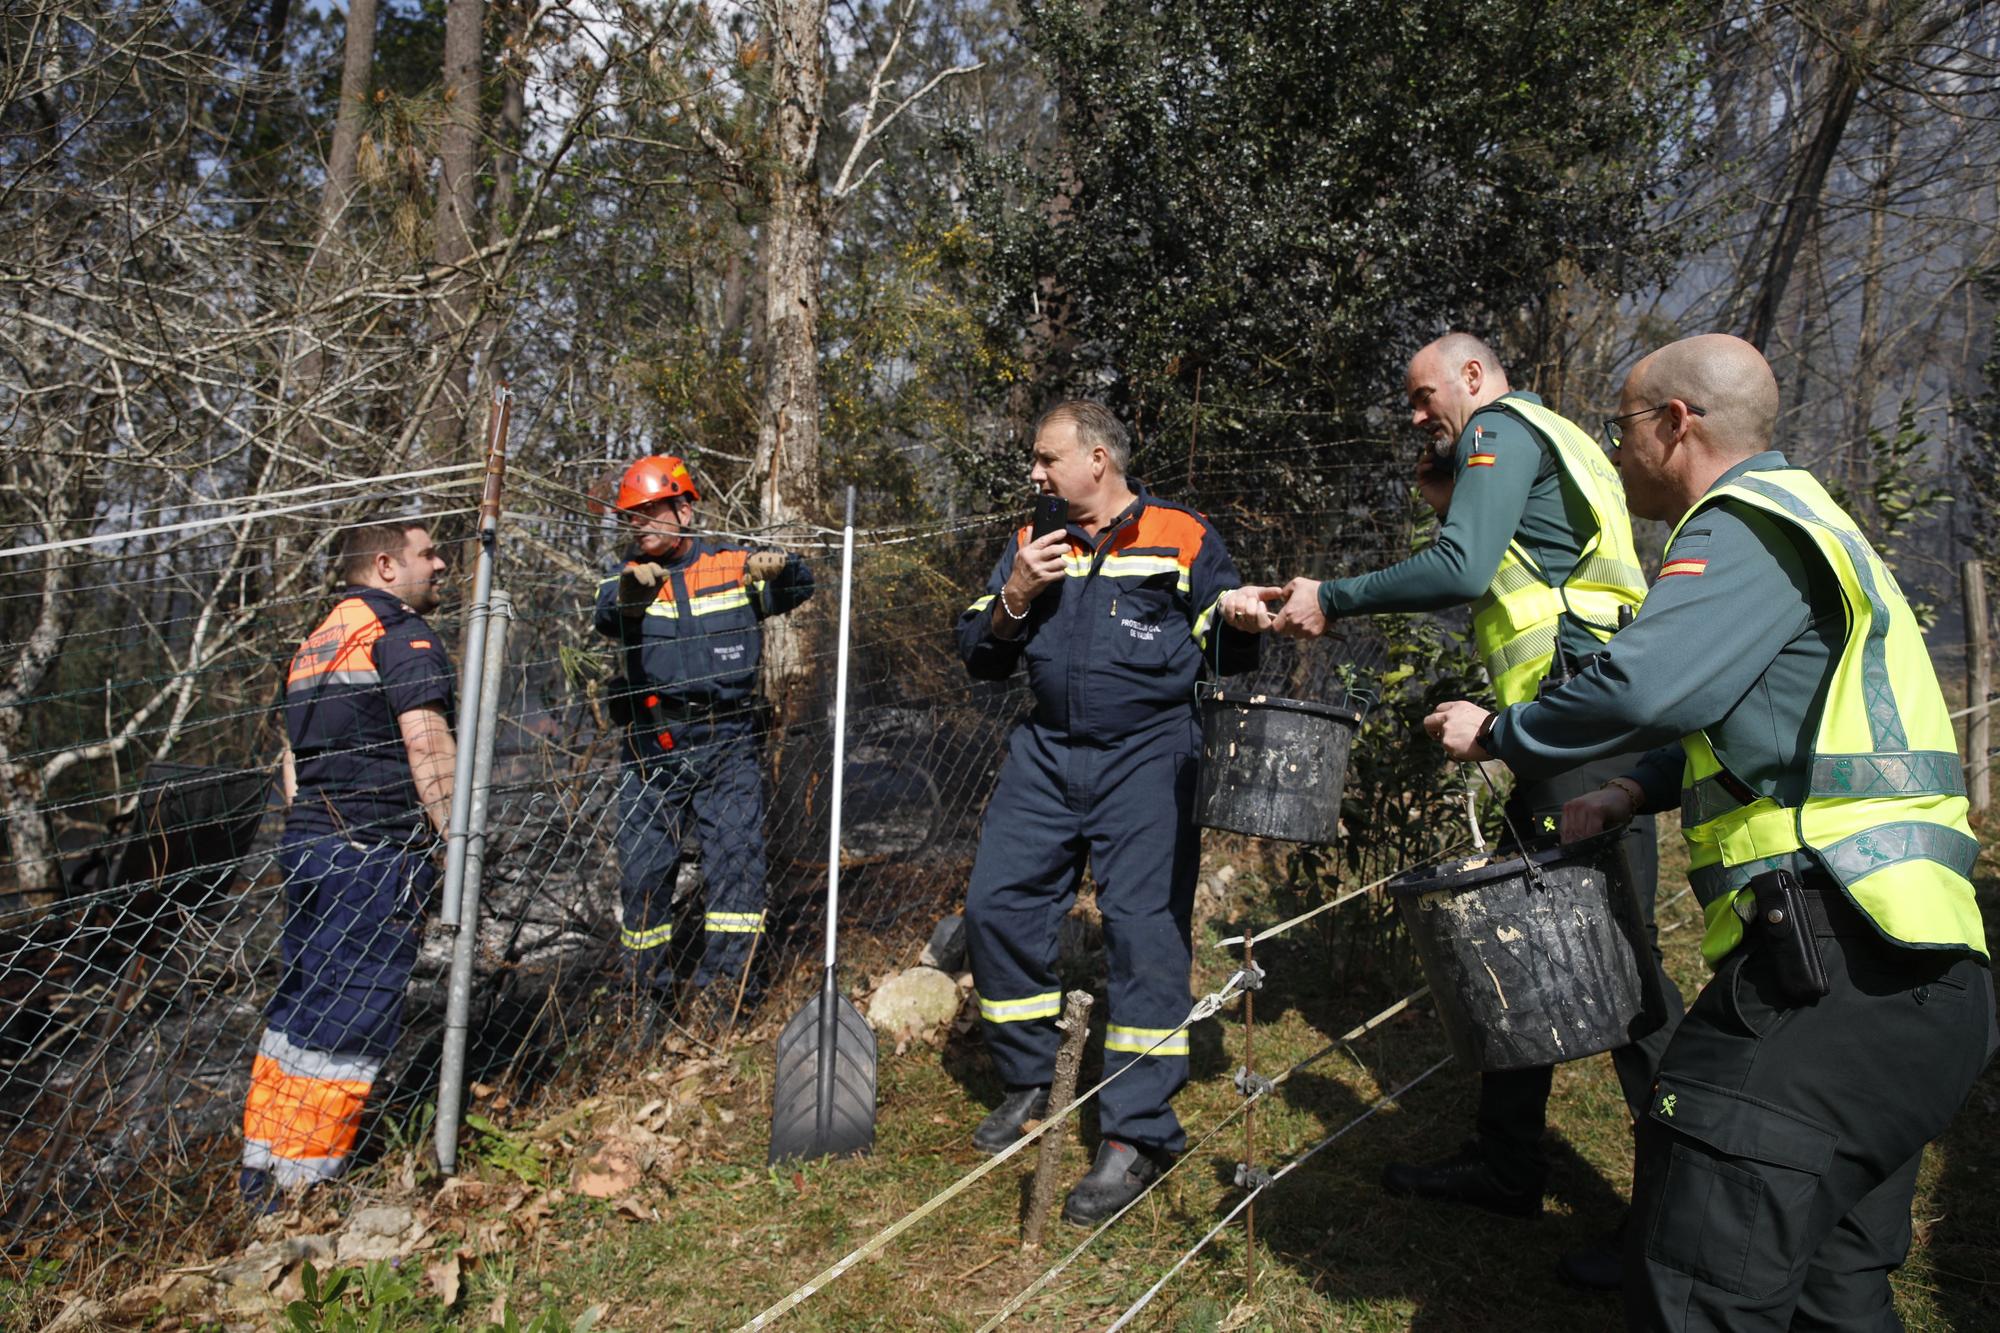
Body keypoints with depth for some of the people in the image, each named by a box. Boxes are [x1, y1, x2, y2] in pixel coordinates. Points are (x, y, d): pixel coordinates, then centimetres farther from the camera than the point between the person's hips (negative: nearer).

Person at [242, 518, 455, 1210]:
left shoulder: (315, 642, 19)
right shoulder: (402, 634, -9)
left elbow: (291, 756, 22)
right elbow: (428, 746, -19)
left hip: (306, 843, 9)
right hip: (377, 854, -9)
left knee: (298, 1008, 16)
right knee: (349, 1025, -3)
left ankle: (261, 1167, 25)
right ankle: (303, 1184, 3)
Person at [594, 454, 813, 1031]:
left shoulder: (732, 565, 6)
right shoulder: (626, 576, 6)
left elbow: (797, 589, -5)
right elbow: (606, 619, -14)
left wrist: (777, 568, -28)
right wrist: (630, 590, -38)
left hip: (725, 742, -1)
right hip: (651, 749, 2)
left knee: (737, 859, -9)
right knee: (642, 872, 5)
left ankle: (727, 988, 3)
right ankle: (653, 996, 21)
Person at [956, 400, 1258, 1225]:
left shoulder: (1183, 537, 2)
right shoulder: (1033, 544, 13)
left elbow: (1229, 654, 2)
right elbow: (978, 659, 11)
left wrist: (1243, 622, -21)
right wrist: (1014, 597, -7)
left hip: (1147, 754, -5)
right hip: (1048, 752, 5)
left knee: (1144, 926, -10)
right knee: (996, 906, 1)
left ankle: (1139, 1134, 0)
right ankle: (1028, 1082, 22)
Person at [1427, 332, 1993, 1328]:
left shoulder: (1747, 526, -10)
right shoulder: (1793, 520, 23)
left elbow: (1642, 686, -25)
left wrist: (1498, 736, -8)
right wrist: (1637, 790, 17)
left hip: (1830, 971, -11)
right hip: (1901, 982, 11)